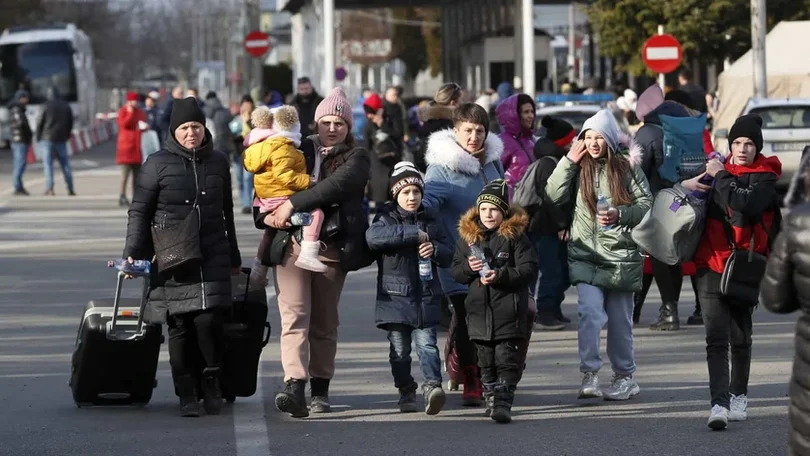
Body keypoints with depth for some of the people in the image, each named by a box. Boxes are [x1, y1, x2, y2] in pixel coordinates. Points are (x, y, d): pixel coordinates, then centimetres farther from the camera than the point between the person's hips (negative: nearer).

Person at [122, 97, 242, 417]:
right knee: (179, 327, 0)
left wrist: (233, 258, 25)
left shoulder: (218, 162, 12)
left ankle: (212, 383, 8)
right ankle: (186, 395, 8)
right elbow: (139, 211, 2)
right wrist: (132, 254, -7)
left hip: (212, 257, 2)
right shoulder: (158, 164, 0)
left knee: (209, 320, -12)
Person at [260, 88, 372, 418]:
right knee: (294, 317, -13)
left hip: (331, 248, -1)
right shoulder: (299, 151, 14)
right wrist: (265, 214, -3)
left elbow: (336, 185, -14)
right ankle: (295, 387, -27)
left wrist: (292, 204, -19)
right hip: (292, 244, 1)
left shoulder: (356, 159, 5)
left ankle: (320, 390, 16)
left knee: (324, 323, 7)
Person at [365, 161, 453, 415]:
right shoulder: (386, 218, 3)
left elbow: (449, 253, 14)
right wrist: (415, 234, -20)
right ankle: (406, 392, 15)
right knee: (399, 349, 5)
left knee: (427, 344, -11)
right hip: (395, 296, -1)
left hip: (426, 296, 1)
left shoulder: (429, 221, 13)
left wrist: (435, 249, -11)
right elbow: (373, 237, -21)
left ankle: (432, 385, -21)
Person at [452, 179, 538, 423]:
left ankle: (503, 403, -8)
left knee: (507, 357, -7)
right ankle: (491, 398, 25)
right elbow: (456, 272, 12)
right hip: (479, 309, 5)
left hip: (508, 309, -5)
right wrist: (468, 267, -11)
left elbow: (528, 268, -9)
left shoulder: (515, 236, -5)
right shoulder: (468, 236, 8)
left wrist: (500, 275, -19)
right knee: (485, 359, 13)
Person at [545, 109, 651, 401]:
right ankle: (589, 375, -16)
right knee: (590, 311, -17)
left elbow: (647, 204, -1)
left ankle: (625, 377, 22)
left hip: (620, 254, -1)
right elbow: (555, 196, -1)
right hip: (585, 253, 1)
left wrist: (620, 215, -17)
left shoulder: (627, 166, 0)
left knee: (619, 319, 8)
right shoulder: (579, 167, 6)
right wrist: (569, 161, -5)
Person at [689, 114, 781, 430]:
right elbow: (703, 211, 23)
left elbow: (748, 204, -25)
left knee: (740, 338, 12)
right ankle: (719, 402, -17)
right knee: (716, 339, -10)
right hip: (712, 264, 2)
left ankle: (738, 395, 31)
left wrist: (721, 177, -16)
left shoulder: (766, 176, -4)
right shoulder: (719, 170, 9)